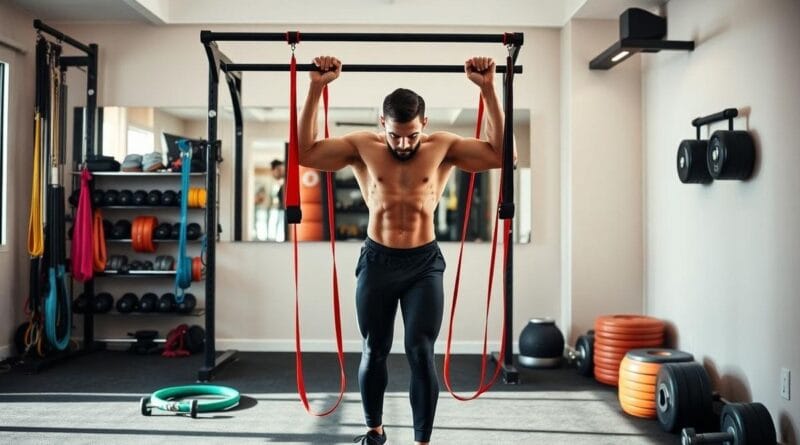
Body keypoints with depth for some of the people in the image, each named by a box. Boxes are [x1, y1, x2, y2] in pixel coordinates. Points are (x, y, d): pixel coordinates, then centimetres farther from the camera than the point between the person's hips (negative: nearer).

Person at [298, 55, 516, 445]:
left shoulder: (443, 147, -2)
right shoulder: (362, 146, -2)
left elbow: (499, 154, -5)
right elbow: (306, 153, -6)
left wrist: (488, 90, -11)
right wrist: (316, 88, -12)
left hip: (424, 263, -1)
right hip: (376, 262, 1)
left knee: (421, 353, -7)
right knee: (374, 352, 12)